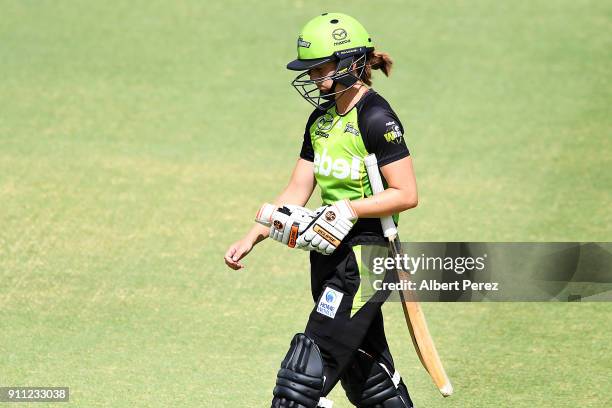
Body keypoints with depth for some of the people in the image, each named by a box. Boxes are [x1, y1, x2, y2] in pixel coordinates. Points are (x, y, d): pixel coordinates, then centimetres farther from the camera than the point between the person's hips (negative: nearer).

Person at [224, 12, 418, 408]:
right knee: (363, 369, 12)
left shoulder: (376, 119, -14)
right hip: (330, 253, 9)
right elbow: (297, 192, 14)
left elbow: (407, 194, -16)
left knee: (311, 366, -12)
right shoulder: (322, 119, 13)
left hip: (366, 255, -9)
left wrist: (350, 208, -25)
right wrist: (253, 237, 4)